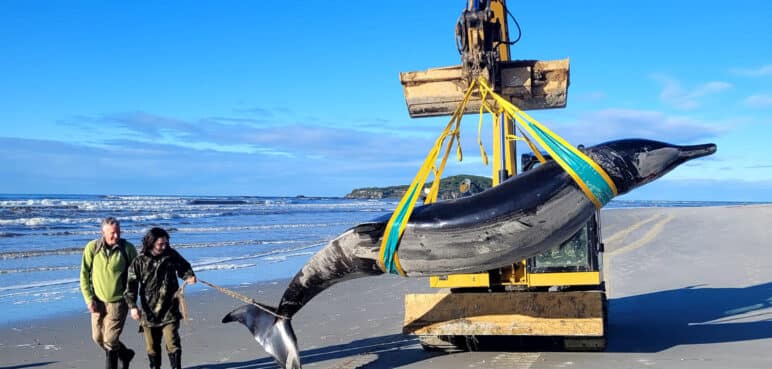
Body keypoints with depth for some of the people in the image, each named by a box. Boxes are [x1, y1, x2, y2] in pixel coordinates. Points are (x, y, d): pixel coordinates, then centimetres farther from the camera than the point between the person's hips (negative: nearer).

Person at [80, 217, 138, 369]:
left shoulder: (128, 248, -11)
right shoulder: (92, 248, -8)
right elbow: (84, 275, -2)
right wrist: (89, 299, -7)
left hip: (118, 301, -3)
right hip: (98, 301, 3)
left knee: (110, 340, -5)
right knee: (98, 338, 13)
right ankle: (125, 354, 36)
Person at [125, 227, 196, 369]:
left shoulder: (172, 255, -1)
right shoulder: (140, 262, -6)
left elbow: (184, 267, 16)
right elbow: (131, 285, -6)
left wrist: (189, 276, -6)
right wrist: (132, 306, -17)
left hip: (169, 310, 0)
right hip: (149, 311, 0)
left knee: (172, 343, -10)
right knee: (152, 346, 12)